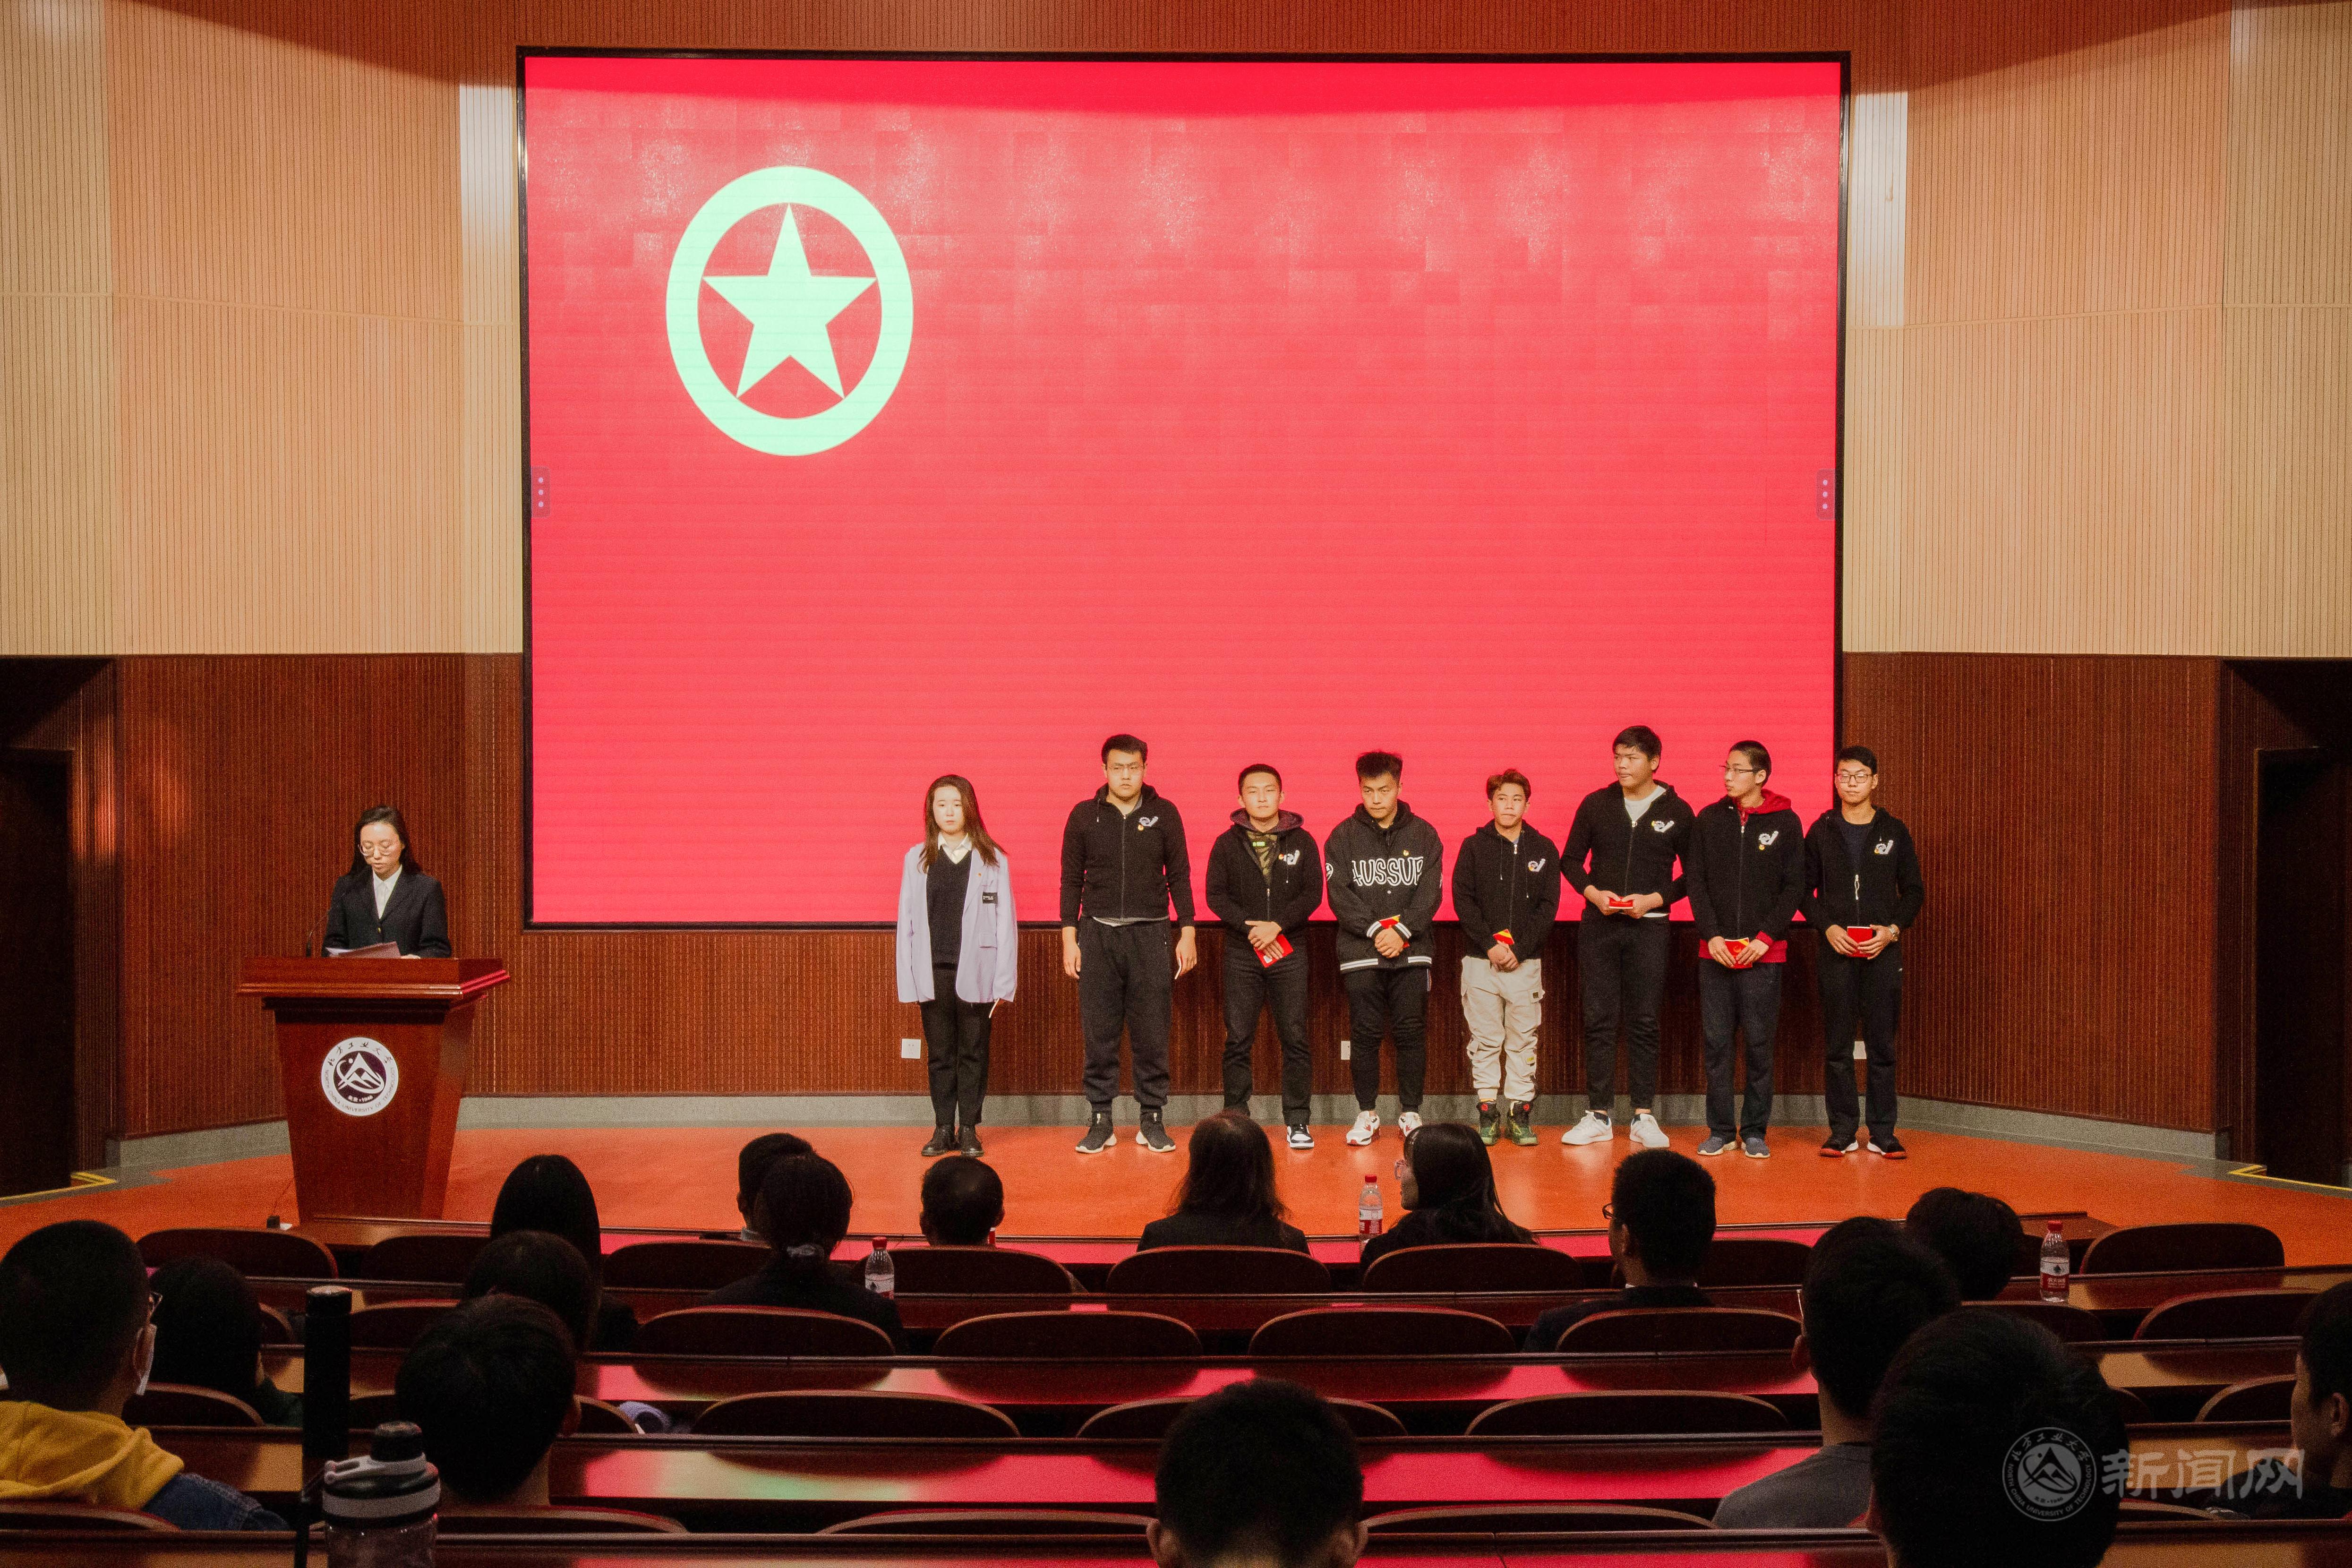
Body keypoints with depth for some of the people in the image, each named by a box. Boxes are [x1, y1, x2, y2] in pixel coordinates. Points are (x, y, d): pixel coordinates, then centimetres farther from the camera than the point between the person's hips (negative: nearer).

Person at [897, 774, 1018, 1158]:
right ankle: (943, 1128, 13)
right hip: (933, 974, 2)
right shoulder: (917, 859, 7)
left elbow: (1006, 923, 0)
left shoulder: (992, 859, 2)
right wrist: (908, 980, 0)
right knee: (939, 1054, 7)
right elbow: (907, 922, 6)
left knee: (973, 1054, 4)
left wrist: (1003, 982, -5)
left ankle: (969, 1128, 11)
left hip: (975, 974, -1)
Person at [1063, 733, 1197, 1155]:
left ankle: (1151, 1120, 8)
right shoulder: (1084, 816, 5)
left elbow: (1180, 877, 8)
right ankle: (1100, 1120, 8)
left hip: (1150, 935, 0)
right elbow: (1072, 880, 8)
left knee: (1152, 1035, 0)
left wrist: (1187, 934, 2)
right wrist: (1069, 939, 2)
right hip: (1097, 935, 0)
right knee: (1099, 1034, 1)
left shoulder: (1164, 814, 5)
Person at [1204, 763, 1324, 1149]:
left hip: (1290, 951, 0)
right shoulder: (1227, 843, 5)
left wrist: (1278, 925, -13)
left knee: (1295, 1039, -2)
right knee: (1238, 1041, 1)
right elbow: (1216, 895, 1)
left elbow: (1313, 893, 0)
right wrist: (1250, 927, -13)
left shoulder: (1301, 841, 5)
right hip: (1241, 954, 0)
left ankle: (1297, 1122, 5)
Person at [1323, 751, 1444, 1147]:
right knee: (1365, 1034, 1)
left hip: (1412, 952, 0)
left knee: (1412, 1033, 1)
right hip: (1360, 952, 0)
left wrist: (1402, 929, -13)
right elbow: (1339, 893, -3)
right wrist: (1375, 929, -14)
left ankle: (1410, 1112, 11)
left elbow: (1431, 891, 0)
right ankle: (1367, 1113, 11)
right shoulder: (1343, 837, 5)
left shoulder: (1423, 835, 7)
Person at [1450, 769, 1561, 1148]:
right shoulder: (1474, 847, 5)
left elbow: (1549, 905, 1)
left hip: (1526, 961, 1)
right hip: (1480, 960, -1)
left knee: (1523, 1041, 2)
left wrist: (1519, 949, -10)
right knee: (1485, 1041, 2)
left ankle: (1520, 1112, 7)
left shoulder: (1544, 850, 7)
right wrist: (1490, 944, -11)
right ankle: (1487, 1112, 6)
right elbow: (1462, 899, -1)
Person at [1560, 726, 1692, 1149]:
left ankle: (1644, 1115, 6)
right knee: (1599, 1020, 1)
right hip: (1598, 926, 1)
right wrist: (1594, 893, -7)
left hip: (1648, 927, -1)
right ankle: (1599, 1116, 6)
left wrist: (1655, 899, -9)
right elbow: (1571, 859, 11)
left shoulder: (1676, 812, 2)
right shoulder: (1596, 805, 6)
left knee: (1644, 1022, 1)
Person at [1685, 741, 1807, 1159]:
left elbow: (1794, 888, 0)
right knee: (1717, 1042, 2)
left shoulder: (1786, 822, 2)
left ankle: (1754, 1131, 8)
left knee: (1760, 1044, 0)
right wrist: (1712, 935, -6)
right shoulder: (1709, 820, 8)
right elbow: (1695, 882, 6)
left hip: (1764, 952, -2)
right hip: (1715, 951, 2)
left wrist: (1765, 938, -10)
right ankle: (1720, 1129, 9)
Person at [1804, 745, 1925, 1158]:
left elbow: (1914, 891, 9)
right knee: (1838, 1046, 1)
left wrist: (1892, 929, -6)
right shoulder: (1821, 832, 6)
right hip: (1836, 952, 0)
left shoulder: (1894, 832, 6)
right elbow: (1805, 889, 8)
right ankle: (1842, 1131, 7)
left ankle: (1883, 1132, 6)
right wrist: (1828, 927, -7)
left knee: (1882, 1045, 1)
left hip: (1883, 952, 0)